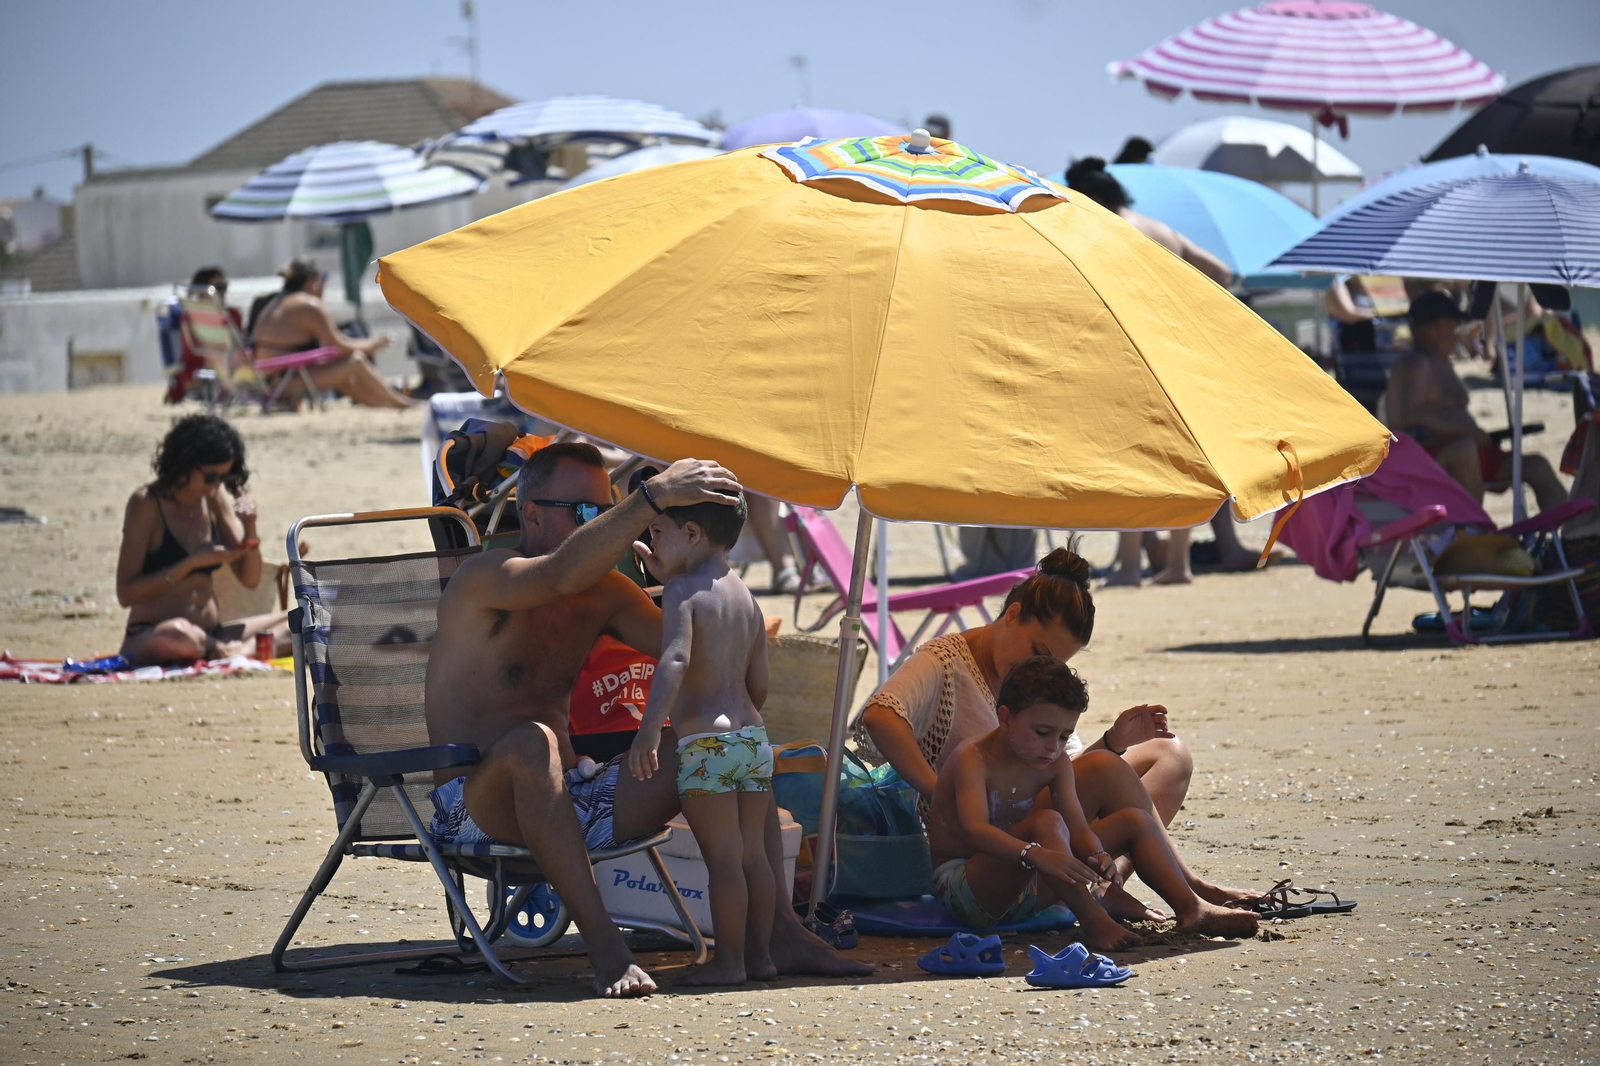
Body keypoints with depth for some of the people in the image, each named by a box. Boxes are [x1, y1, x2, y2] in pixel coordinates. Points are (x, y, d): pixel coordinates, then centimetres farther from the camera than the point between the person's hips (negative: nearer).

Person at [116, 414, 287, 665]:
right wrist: (193, 562, -20)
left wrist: (250, 529, -7)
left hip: (209, 636, 7)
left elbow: (250, 579, 11)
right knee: (176, 635, -43)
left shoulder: (215, 498, 7)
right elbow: (126, 593, -15)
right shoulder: (146, 503, -10)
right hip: (150, 635, -6)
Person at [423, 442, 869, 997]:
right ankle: (606, 948, -44)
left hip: (571, 797, 7)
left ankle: (781, 934, -14)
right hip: (477, 802, -7)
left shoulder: (606, 593, 13)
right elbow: (562, 576, -32)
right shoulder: (484, 578, -9)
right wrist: (653, 495, -38)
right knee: (531, 743, -40)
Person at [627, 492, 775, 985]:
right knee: (753, 853, 11)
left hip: (705, 742, -7)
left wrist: (650, 727, -34)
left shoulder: (682, 591, -8)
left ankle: (729, 959, -1)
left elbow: (675, 659, -25)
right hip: (754, 735, 7)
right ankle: (759, 954, 15)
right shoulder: (747, 598, 15)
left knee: (722, 857, -4)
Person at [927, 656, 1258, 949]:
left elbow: (1079, 830, -5)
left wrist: (1097, 857, -30)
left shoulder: (1055, 763, 4)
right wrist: (1037, 855, -53)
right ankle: (1092, 922, -41)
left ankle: (1190, 909, -9)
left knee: (1134, 821, 5)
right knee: (1047, 823, -36)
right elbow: (975, 829, -37)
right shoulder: (974, 758, -20)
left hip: (1025, 888, 8)